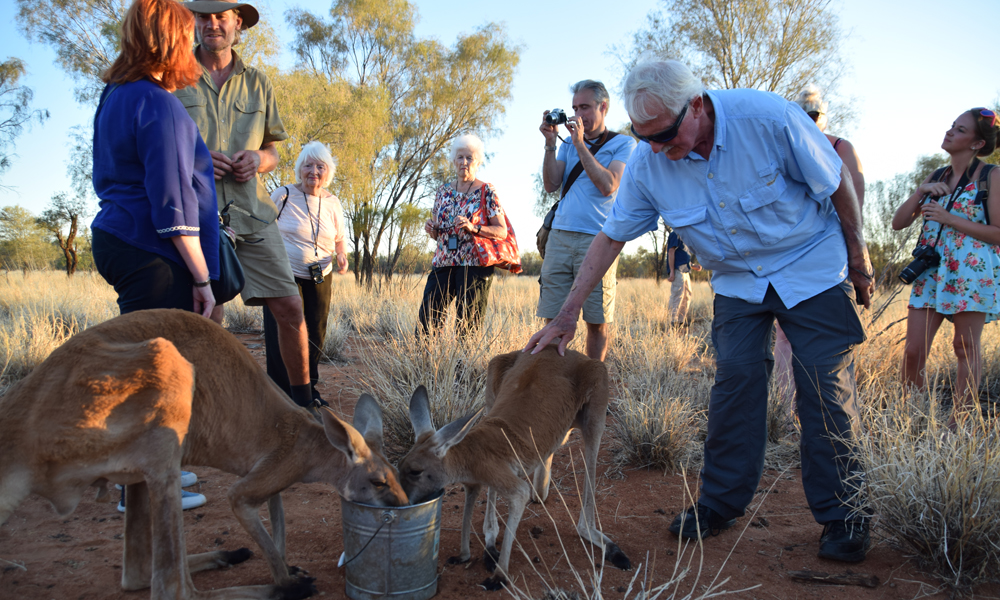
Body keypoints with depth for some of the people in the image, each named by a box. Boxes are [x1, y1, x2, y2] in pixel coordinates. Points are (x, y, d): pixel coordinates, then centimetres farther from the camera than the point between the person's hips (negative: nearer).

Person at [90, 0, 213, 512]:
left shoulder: (114, 98, 16)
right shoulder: (160, 106, -14)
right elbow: (172, 203, -19)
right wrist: (202, 278, -15)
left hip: (116, 240, 10)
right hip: (153, 257, -10)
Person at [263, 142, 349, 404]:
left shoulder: (333, 203, 6)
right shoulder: (283, 195, -5)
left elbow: (340, 239, 17)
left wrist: (341, 255, -4)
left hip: (320, 279, 4)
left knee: (316, 335, 7)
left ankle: (308, 389, 23)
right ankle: (283, 393, 5)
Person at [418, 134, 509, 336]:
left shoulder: (487, 191, 2)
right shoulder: (443, 191, 16)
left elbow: (502, 231, -2)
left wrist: (473, 228, -16)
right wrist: (431, 230, -1)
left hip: (474, 264, -4)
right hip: (443, 262, 4)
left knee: (468, 325, -5)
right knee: (426, 318, -4)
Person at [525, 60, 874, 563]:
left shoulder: (767, 118, -26)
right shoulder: (648, 163, -15)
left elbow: (837, 182, -13)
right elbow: (611, 236, -8)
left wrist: (858, 260, -4)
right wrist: (567, 314, -10)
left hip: (811, 266, -2)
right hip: (738, 280, 3)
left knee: (826, 388, -4)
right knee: (734, 380, -5)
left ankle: (842, 516, 11)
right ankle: (721, 502, 11)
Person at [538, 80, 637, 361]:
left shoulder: (623, 144, 7)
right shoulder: (568, 142, 21)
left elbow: (608, 186, -9)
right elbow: (551, 185, 9)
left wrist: (581, 144, -8)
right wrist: (550, 143, 0)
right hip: (559, 237, 4)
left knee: (597, 322, 0)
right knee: (553, 317, -1)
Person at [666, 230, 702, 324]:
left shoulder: (682, 236, 24)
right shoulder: (675, 234, -4)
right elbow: (671, 252, -13)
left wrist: (694, 266, 15)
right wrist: (672, 272, -20)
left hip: (685, 272, 10)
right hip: (677, 271, -10)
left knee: (687, 297, 11)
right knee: (677, 296, -13)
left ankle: (681, 322, 16)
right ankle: (673, 322, -12)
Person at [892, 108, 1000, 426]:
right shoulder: (935, 178, 15)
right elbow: (898, 222, 11)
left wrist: (949, 218, -13)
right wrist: (920, 192, -3)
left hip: (972, 271, -5)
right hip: (931, 270, 5)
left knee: (966, 347, 0)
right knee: (913, 351, -2)